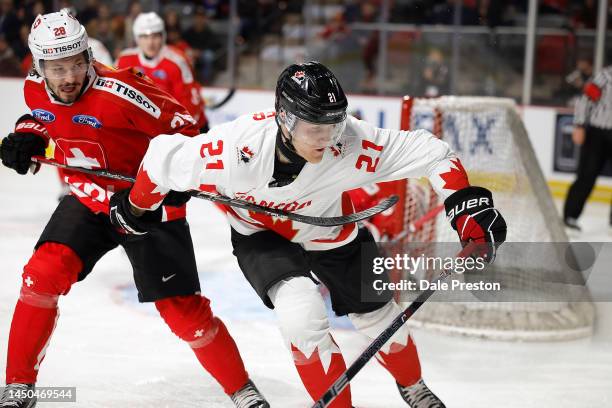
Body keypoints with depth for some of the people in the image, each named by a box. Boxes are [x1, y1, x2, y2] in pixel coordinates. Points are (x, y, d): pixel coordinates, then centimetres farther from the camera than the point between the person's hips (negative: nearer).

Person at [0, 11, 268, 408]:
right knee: (43, 274, -13)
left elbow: (181, 126, -20)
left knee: (182, 310, -5)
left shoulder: (117, 91, -28)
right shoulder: (36, 89, -8)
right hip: (87, 201, 5)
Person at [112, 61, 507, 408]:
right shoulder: (234, 148, -37)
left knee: (378, 317, 13)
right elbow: (164, 156, -20)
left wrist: (467, 203, -36)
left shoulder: (351, 143, -36)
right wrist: (135, 208, -4)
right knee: (302, 314, -25)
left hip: (331, 234, 2)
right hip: (262, 236, -2)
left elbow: (427, 150, -27)